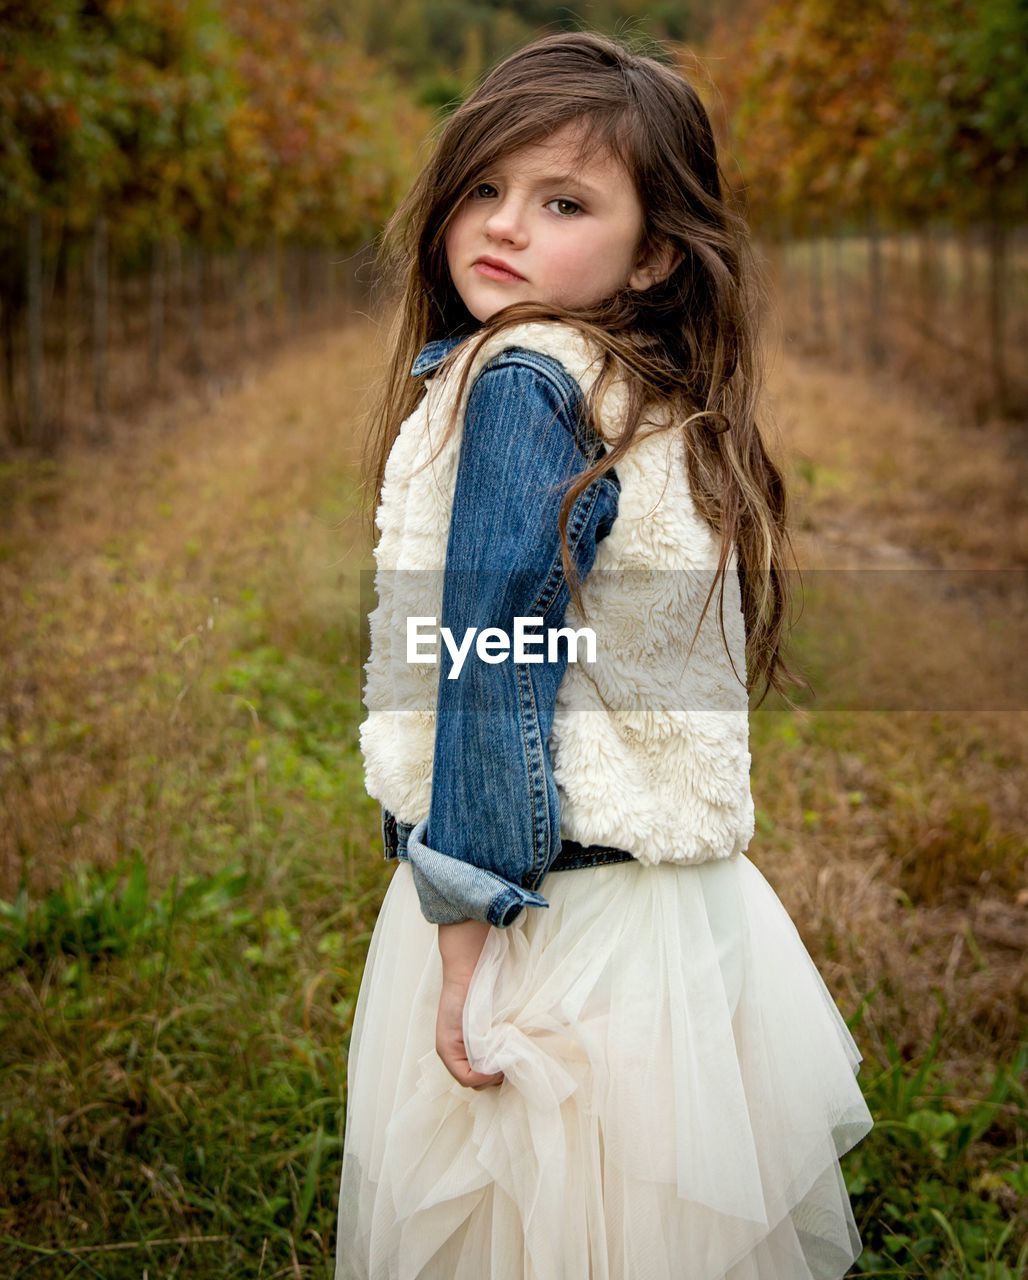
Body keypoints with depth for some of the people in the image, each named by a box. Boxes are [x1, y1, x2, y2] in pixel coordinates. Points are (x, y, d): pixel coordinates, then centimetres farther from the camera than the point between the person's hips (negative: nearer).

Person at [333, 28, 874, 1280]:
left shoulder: (514, 383, -17)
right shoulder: (660, 407, 9)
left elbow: (496, 676, -21)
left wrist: (465, 928, -16)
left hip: (555, 918, -8)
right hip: (672, 899, 8)